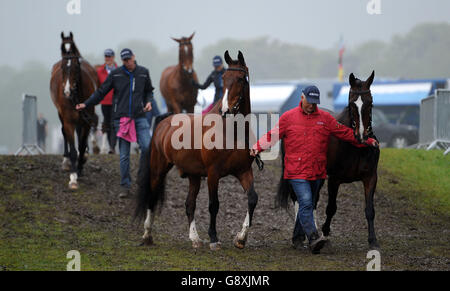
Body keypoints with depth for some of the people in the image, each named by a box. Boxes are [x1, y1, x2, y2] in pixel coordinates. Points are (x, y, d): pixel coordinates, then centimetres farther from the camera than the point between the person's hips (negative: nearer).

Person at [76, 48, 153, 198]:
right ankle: (125, 186, 9)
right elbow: (101, 92, 5)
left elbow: (149, 91, 20)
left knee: (147, 147, -14)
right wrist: (86, 104, -2)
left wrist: (148, 102, 1)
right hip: (121, 118, -1)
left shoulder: (143, 72, 5)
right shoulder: (115, 74, 0)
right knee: (124, 154, 1)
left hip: (139, 117, 1)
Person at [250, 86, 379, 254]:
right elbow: (273, 135, 2)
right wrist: (258, 147, -13)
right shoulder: (288, 117, 2)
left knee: (308, 205, 12)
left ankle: (298, 238, 26)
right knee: (305, 202, -18)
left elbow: (345, 133, 11)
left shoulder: (325, 119, 8)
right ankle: (313, 239, -27)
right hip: (297, 171, -4)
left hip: (317, 171, 4)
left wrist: (367, 142, 6)